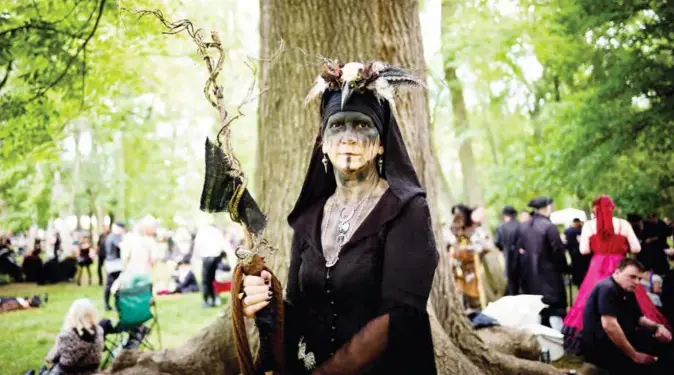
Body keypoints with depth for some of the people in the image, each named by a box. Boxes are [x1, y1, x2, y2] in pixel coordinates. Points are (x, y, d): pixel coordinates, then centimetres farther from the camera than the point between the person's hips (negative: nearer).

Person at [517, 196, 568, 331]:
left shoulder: (523, 227, 4)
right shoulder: (549, 226, -16)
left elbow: (520, 250, 8)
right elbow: (558, 251, -13)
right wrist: (564, 268, 2)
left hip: (530, 276, 6)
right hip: (549, 274, -6)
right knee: (555, 309, 0)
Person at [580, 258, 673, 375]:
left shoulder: (628, 292, 12)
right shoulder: (607, 288, -19)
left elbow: (638, 319, 20)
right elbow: (609, 326, -29)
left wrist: (658, 327, -3)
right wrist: (634, 355, -25)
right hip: (598, 345, -10)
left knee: (664, 341, 5)